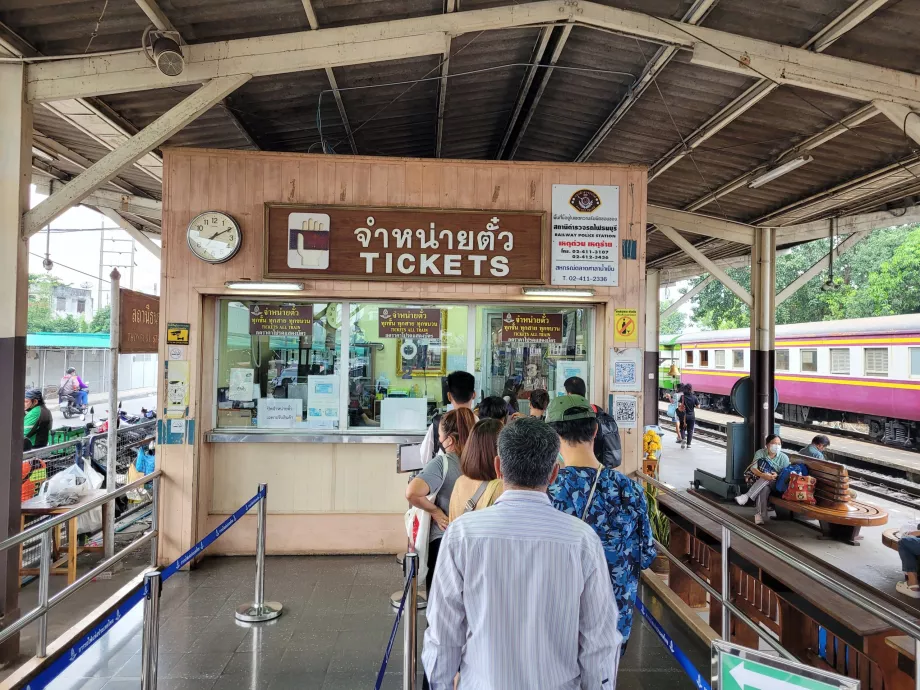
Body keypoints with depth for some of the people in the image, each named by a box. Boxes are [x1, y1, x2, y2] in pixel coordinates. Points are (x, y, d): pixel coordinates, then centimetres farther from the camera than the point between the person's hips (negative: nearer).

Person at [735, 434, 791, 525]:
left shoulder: (784, 457, -2)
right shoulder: (760, 453, -2)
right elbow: (753, 468, -13)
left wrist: (777, 476, -28)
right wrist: (763, 475, -33)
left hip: (775, 484, 0)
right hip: (760, 482, 0)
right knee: (764, 489, -35)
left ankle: (746, 496, -38)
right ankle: (761, 515, -37)